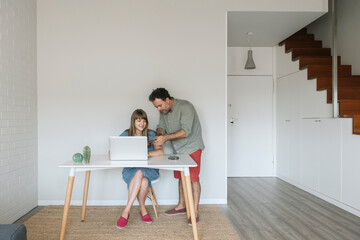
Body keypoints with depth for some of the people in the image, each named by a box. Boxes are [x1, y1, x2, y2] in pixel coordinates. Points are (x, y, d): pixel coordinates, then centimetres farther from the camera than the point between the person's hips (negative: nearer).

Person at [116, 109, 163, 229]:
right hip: (130, 169, 0)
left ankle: (126, 211, -20)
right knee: (143, 182, -34)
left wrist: (148, 153, -28)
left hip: (150, 169, 0)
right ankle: (142, 209, -11)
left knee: (139, 173, -35)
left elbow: (160, 152, -9)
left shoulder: (151, 134, 3)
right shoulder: (125, 135, 5)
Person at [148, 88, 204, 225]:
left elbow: (186, 131, -32)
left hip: (191, 148, -7)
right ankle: (181, 206, 28)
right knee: (181, 177, 14)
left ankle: (195, 211, 4)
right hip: (178, 150, 7)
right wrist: (159, 135, -19)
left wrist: (166, 137, -40)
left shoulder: (185, 107, -24)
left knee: (193, 178, -5)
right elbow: (161, 126, 5)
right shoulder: (163, 111, 1)